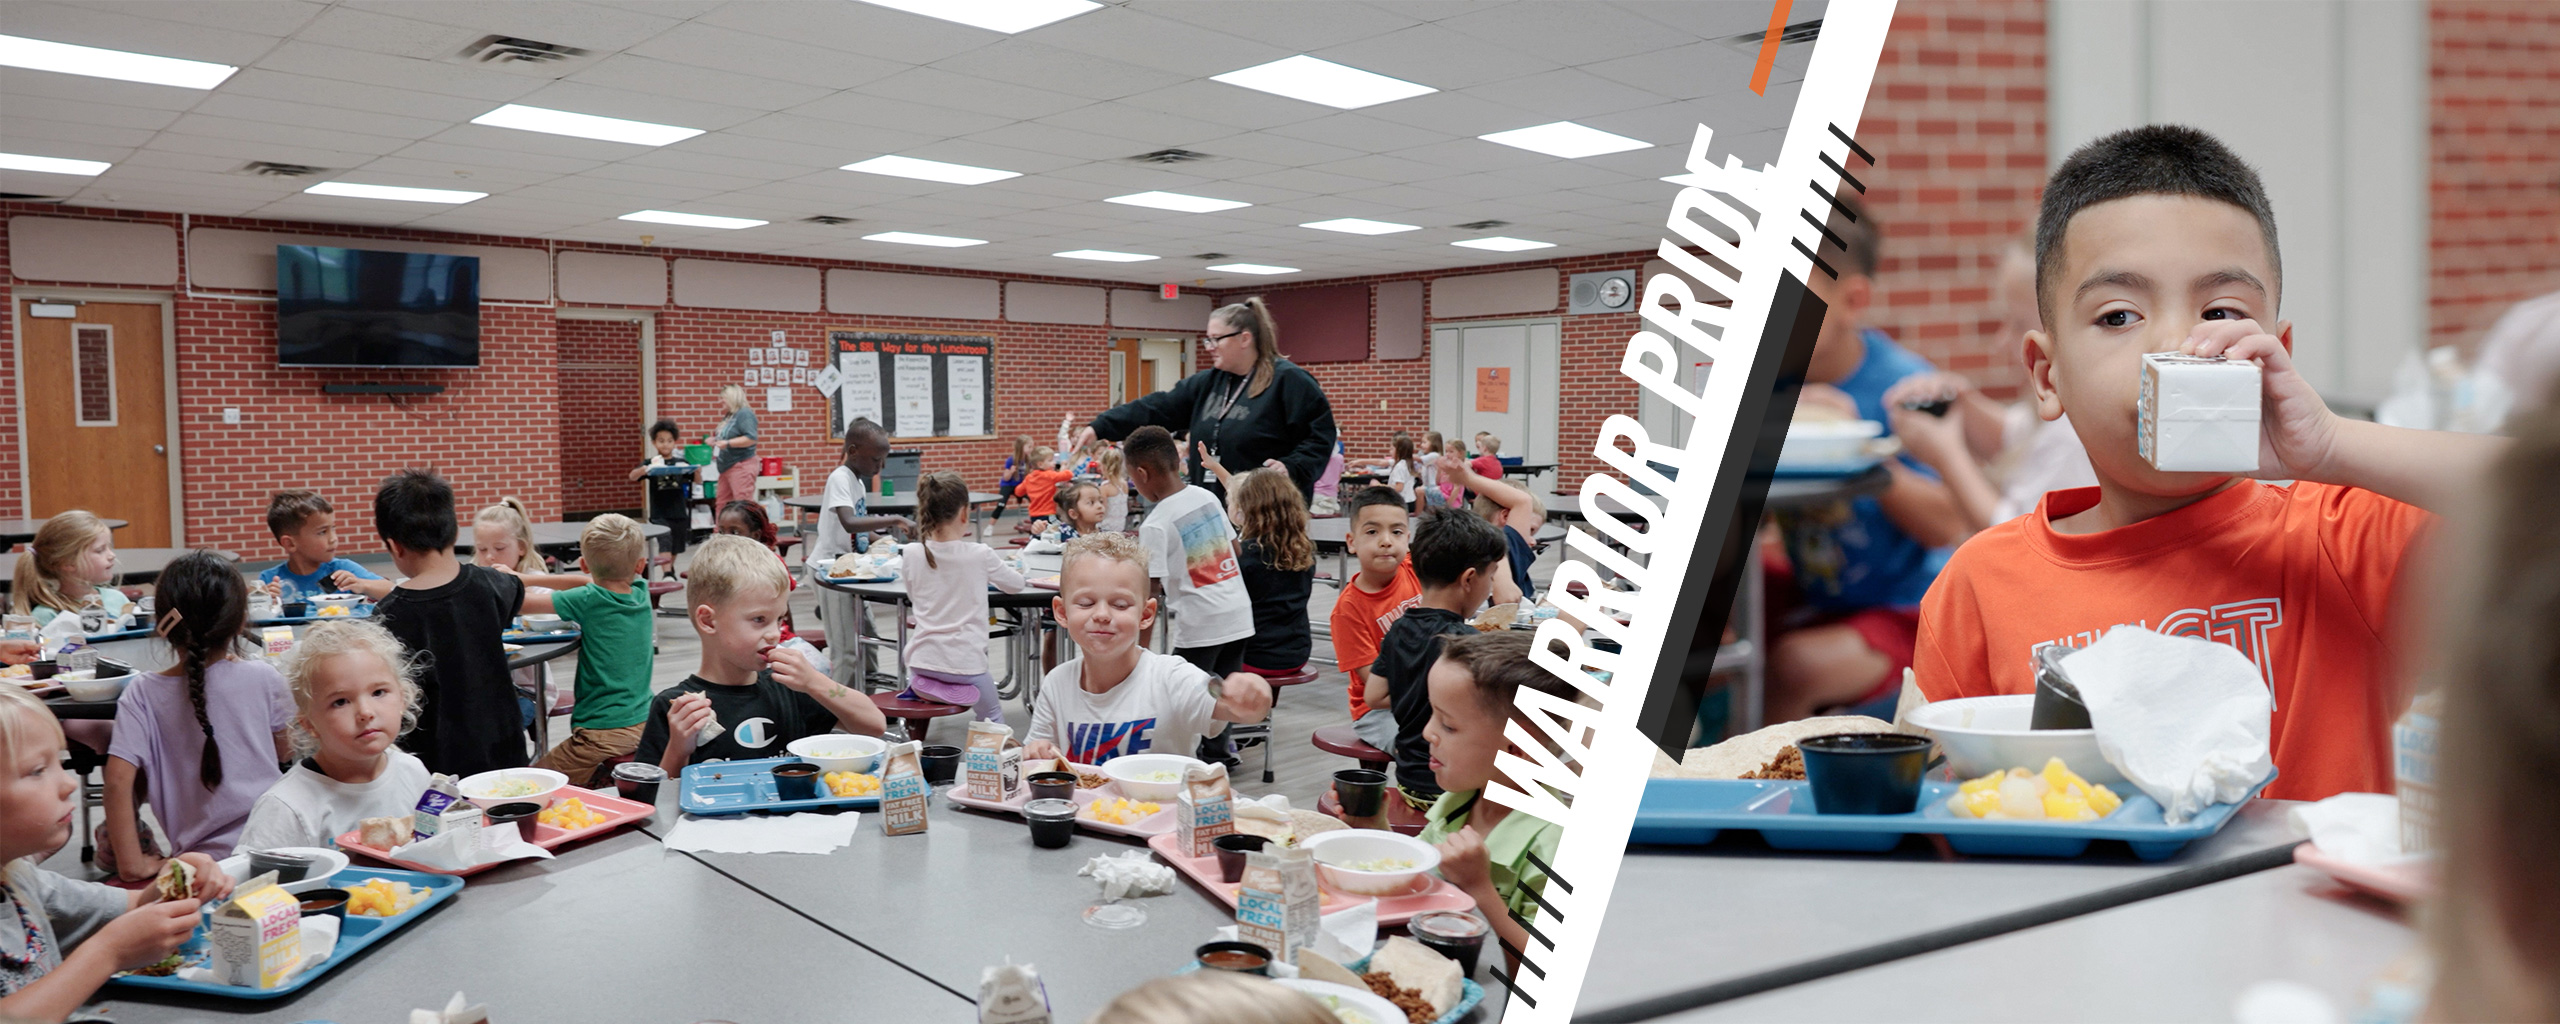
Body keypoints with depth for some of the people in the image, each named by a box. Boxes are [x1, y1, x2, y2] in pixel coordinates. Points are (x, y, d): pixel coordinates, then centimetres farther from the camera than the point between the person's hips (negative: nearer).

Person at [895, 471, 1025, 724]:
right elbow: (1016, 584, 5)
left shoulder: (912, 555, -3)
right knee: (994, 719, 17)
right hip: (964, 663, -3)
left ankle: (916, 685, 15)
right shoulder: (980, 555, -11)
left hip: (922, 659, 3)